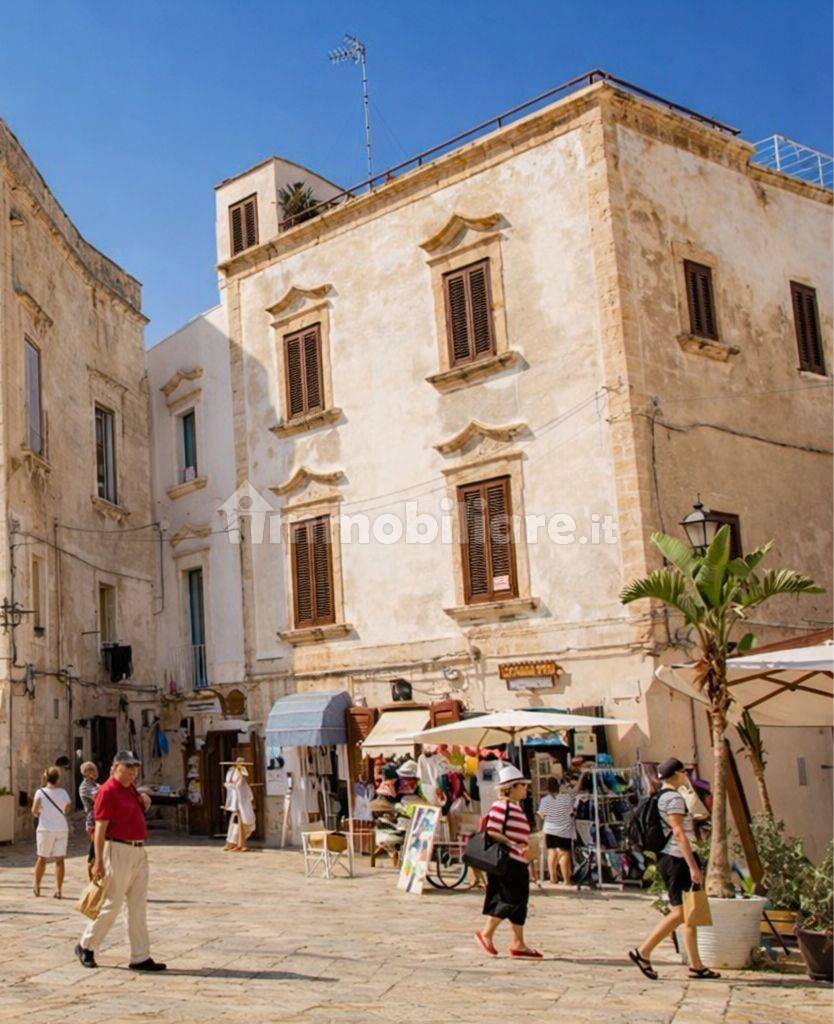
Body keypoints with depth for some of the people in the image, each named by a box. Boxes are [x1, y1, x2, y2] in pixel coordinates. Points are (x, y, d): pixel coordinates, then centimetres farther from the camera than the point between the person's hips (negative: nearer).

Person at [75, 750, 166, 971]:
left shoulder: (131, 788, 14)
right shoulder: (108, 791, -12)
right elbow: (100, 828, -17)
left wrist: (144, 801, 8)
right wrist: (98, 862, -21)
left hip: (139, 852, 9)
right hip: (119, 851, -9)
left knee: (139, 907, 8)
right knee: (112, 904, -1)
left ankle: (140, 957, 12)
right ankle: (86, 946, 18)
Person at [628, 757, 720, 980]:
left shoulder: (659, 798, 17)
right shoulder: (674, 798, -13)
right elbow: (679, 834, -19)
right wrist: (693, 866, -21)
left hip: (668, 859, 10)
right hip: (677, 859, -10)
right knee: (681, 912, -8)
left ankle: (696, 965, 11)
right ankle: (643, 952, -7)